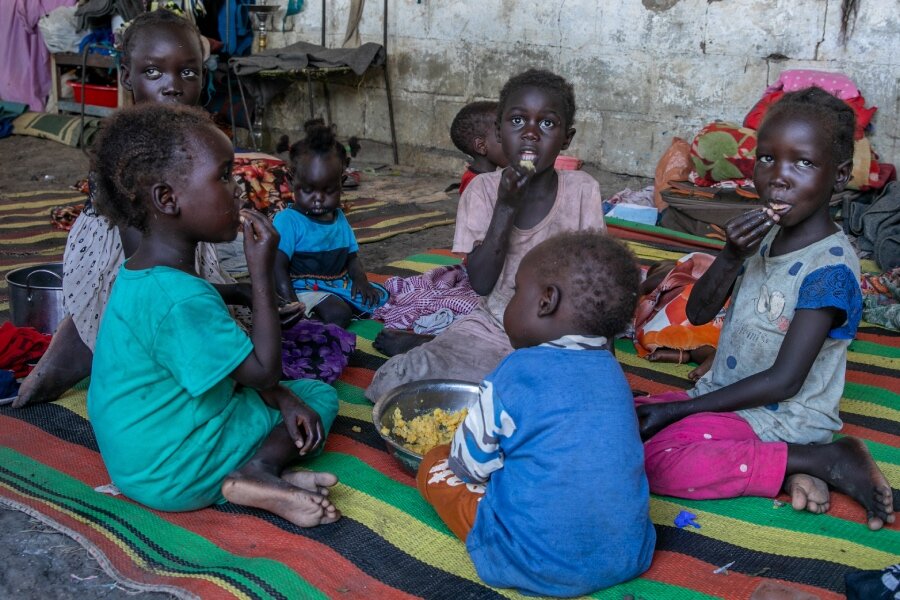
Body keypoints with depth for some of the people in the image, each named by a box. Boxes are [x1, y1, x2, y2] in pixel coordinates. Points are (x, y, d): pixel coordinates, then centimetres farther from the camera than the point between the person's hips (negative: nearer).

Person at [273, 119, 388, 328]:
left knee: (380, 297, -1)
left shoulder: (339, 218, 10)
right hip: (305, 288, -9)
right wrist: (292, 307, -29)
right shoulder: (287, 220, -13)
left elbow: (352, 257, 14)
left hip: (340, 284, 9)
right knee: (338, 314, -32)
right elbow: (278, 267, -18)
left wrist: (361, 280, -8)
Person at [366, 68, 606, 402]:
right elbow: (480, 283, -13)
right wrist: (506, 208, -21)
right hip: (491, 328, 0)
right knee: (394, 381, -22)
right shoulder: (483, 190, -5)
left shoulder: (582, 190, -7)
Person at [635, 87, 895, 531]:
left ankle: (824, 461, -11)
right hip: (723, 394, 8)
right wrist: (731, 256, -16)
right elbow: (699, 313, 5)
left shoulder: (830, 266, -20)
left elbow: (784, 381, -20)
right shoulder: (761, 234, 2)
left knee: (656, 458, -28)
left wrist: (678, 409, -17)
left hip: (785, 418, -8)